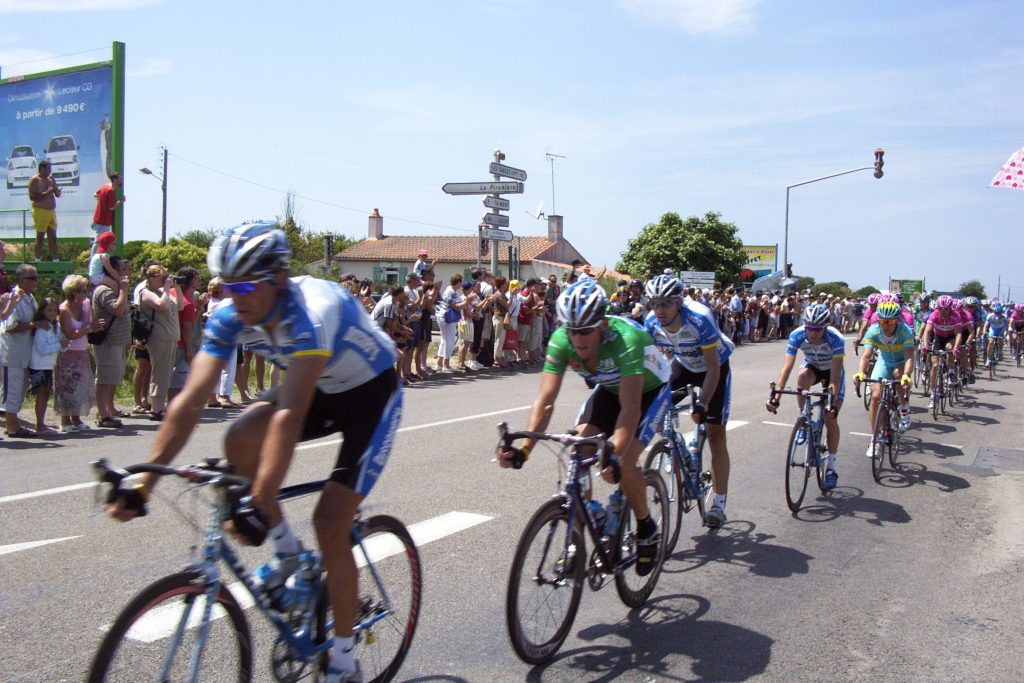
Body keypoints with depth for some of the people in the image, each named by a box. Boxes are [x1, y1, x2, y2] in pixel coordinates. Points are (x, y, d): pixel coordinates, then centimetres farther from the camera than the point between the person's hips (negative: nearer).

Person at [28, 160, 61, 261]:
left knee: (53, 237, 6)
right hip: (40, 211, -7)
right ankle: (38, 260, 3)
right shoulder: (35, 180, -8)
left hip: (52, 211, 7)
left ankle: (55, 259, 10)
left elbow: (56, 193, 16)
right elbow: (32, 196, -17)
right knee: (40, 237, -2)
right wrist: (46, 193, -22)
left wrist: (58, 193, -8)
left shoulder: (51, 178, 12)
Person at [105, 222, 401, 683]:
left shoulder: (312, 312, -36)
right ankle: (285, 550, 3)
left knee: (330, 522, -13)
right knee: (241, 439, -21)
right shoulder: (230, 318, -16)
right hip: (320, 390, 6)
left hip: (372, 393, -6)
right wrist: (141, 487, -23)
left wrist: (261, 507, -48)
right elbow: (190, 402, -19)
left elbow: (290, 415, -44)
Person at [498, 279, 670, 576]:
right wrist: (523, 447, -42)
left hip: (650, 389, -4)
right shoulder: (560, 340, -27)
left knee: (624, 461, -21)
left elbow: (630, 407, -44)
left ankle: (647, 529, 5)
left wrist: (614, 453, -57)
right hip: (609, 388, 5)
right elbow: (545, 400, -30)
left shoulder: (625, 338, -40)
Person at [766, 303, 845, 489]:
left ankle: (831, 467, 3)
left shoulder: (836, 339, -36)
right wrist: (775, 396, -46)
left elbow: (835, 376, -39)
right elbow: (786, 367, -36)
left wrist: (833, 404, -49)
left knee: (830, 418, -10)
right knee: (802, 378, -35)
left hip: (832, 371, -2)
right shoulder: (797, 335, -31)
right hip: (812, 367, 2)